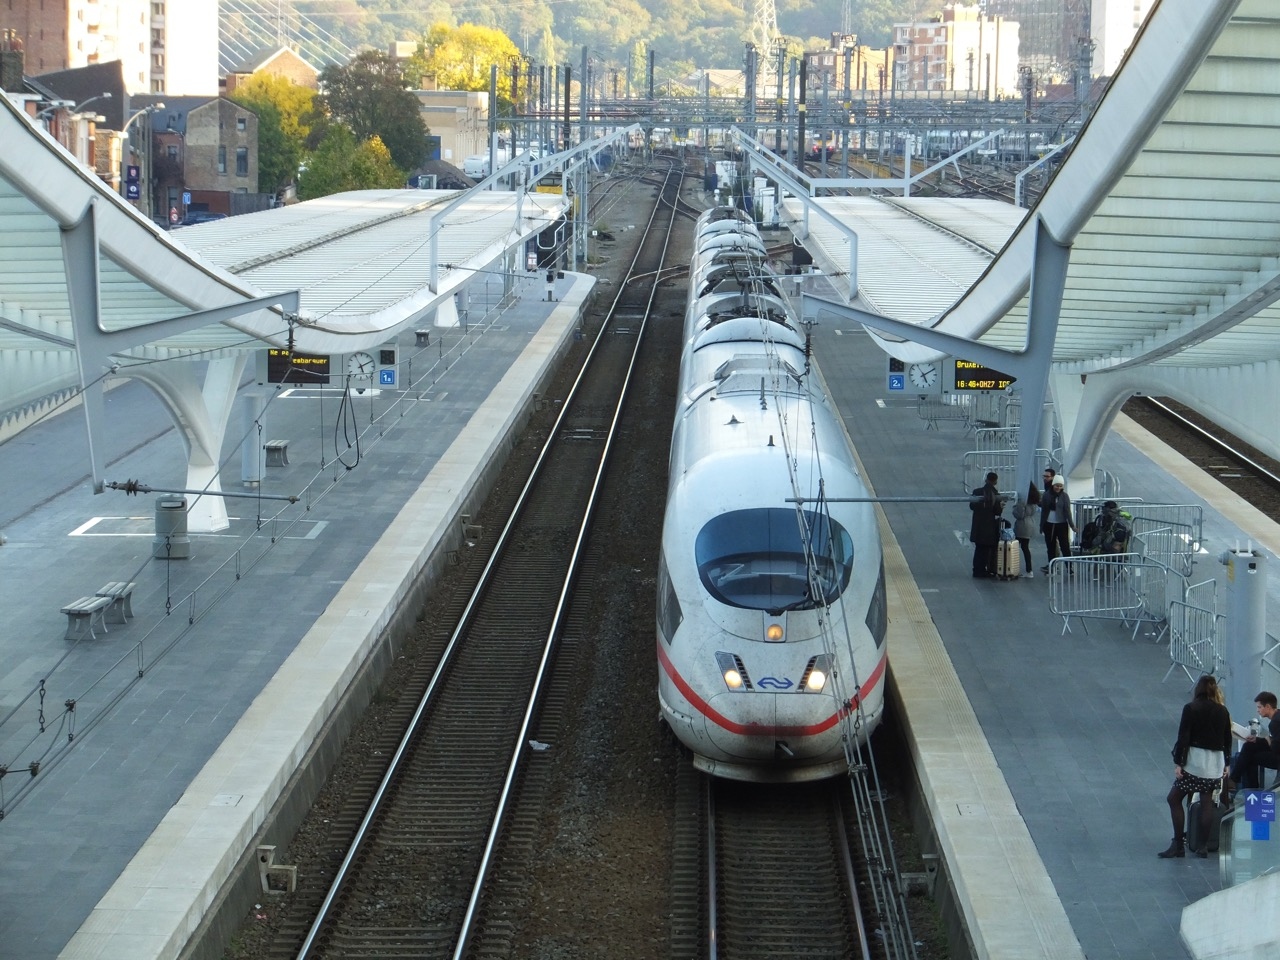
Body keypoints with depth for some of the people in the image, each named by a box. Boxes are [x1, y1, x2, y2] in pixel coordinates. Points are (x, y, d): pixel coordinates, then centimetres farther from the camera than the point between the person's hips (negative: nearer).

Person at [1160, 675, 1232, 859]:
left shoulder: (1191, 709, -7)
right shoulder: (1222, 711, 5)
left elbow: (1183, 737, -11)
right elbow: (1227, 739, 12)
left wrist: (1178, 762, -8)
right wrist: (1226, 764, 22)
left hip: (1195, 760, -5)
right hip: (1216, 763, 5)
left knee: (1174, 799, 4)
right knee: (1207, 803, 10)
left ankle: (1178, 845, -1)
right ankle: (1203, 846, 11)